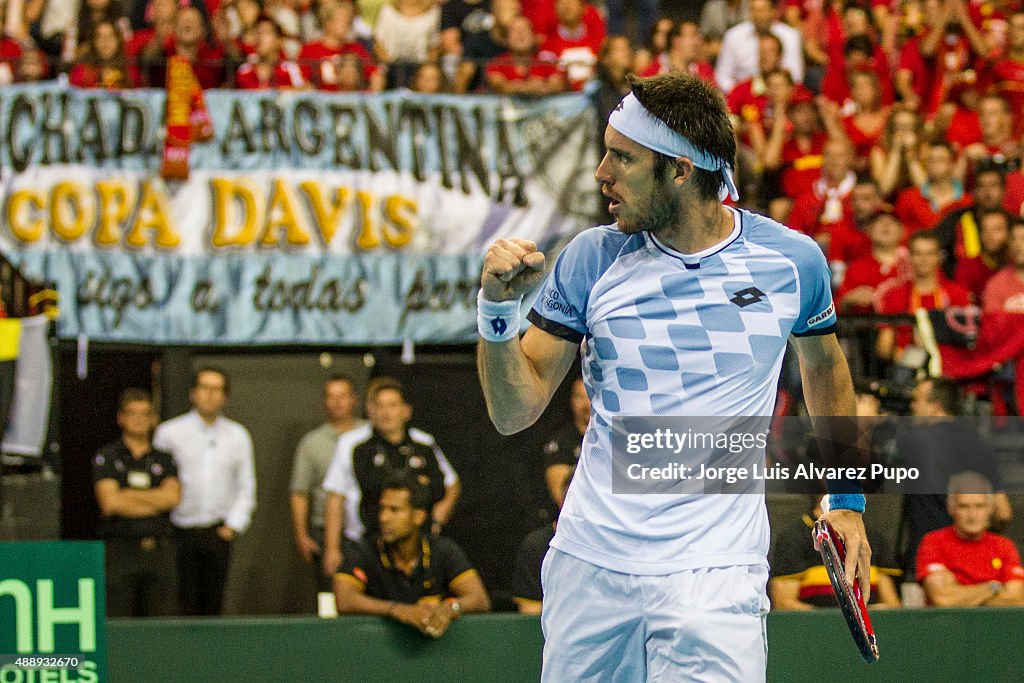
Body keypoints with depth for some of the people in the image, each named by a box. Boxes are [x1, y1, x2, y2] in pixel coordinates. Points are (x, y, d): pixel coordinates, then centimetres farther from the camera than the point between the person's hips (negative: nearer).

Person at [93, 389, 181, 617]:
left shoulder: (164, 459, 16)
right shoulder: (106, 457, 7)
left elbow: (172, 496, -3)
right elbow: (109, 503, -8)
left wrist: (128, 495, -4)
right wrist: (156, 502, -1)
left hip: (160, 553, 3)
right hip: (121, 550, -3)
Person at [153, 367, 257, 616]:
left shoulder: (238, 435, 11)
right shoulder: (169, 432, 2)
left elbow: (246, 487, 15)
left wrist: (233, 525, 4)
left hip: (218, 533, 3)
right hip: (180, 532, -3)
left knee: (213, 604, 0)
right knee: (185, 606, -9)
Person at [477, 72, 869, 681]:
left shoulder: (791, 260, -2)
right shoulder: (591, 259, 0)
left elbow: (825, 366, 19)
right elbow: (515, 412, 1)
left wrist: (847, 498, 20)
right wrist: (499, 307, -15)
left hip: (714, 574, -2)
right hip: (588, 563, 2)